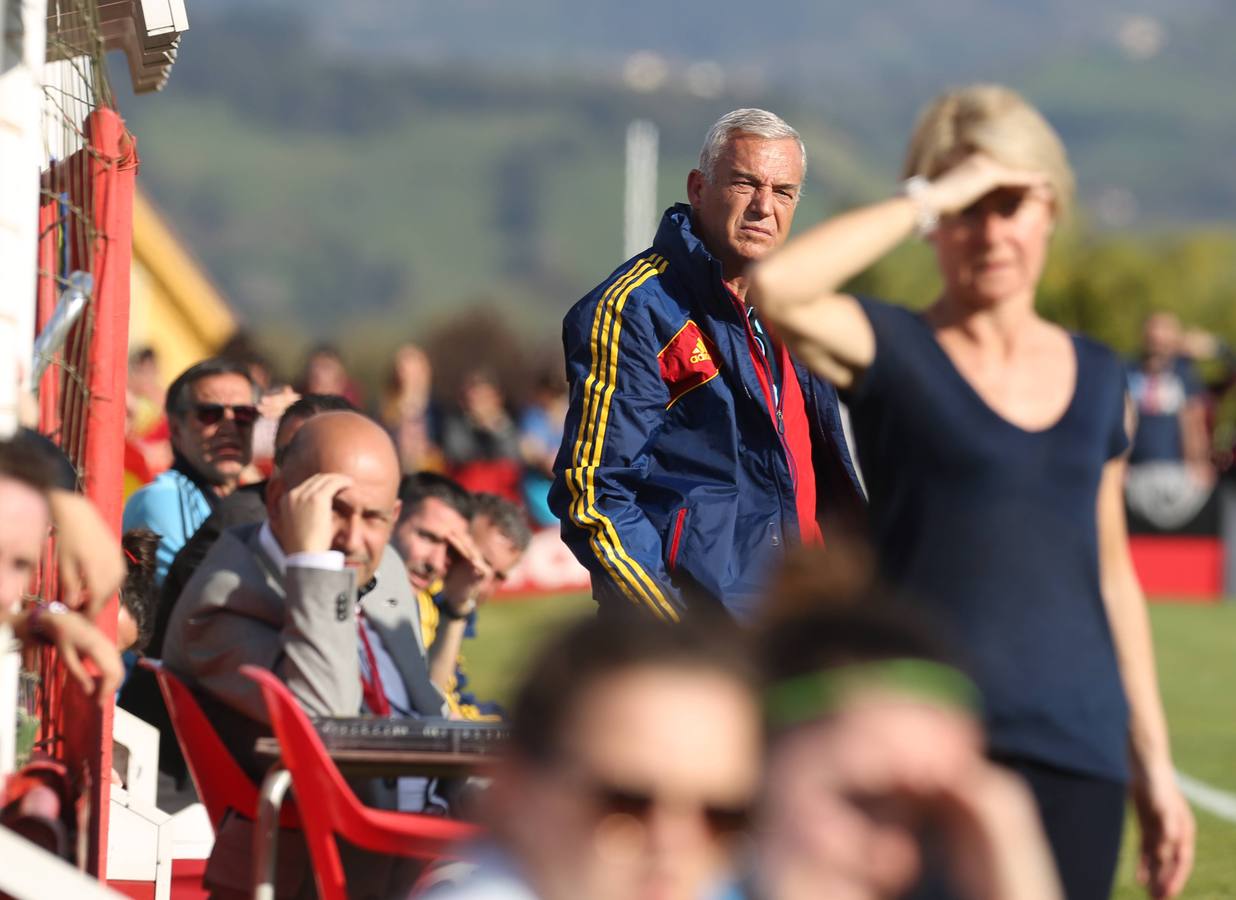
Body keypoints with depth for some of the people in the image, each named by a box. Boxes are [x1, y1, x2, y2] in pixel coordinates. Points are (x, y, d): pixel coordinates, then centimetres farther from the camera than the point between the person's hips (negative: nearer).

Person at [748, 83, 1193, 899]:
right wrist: (926, 201, -14)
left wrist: (1153, 763, 18)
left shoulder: (1098, 379, 14)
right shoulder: (893, 353, -1)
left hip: (1079, 752, 4)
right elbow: (770, 288, -22)